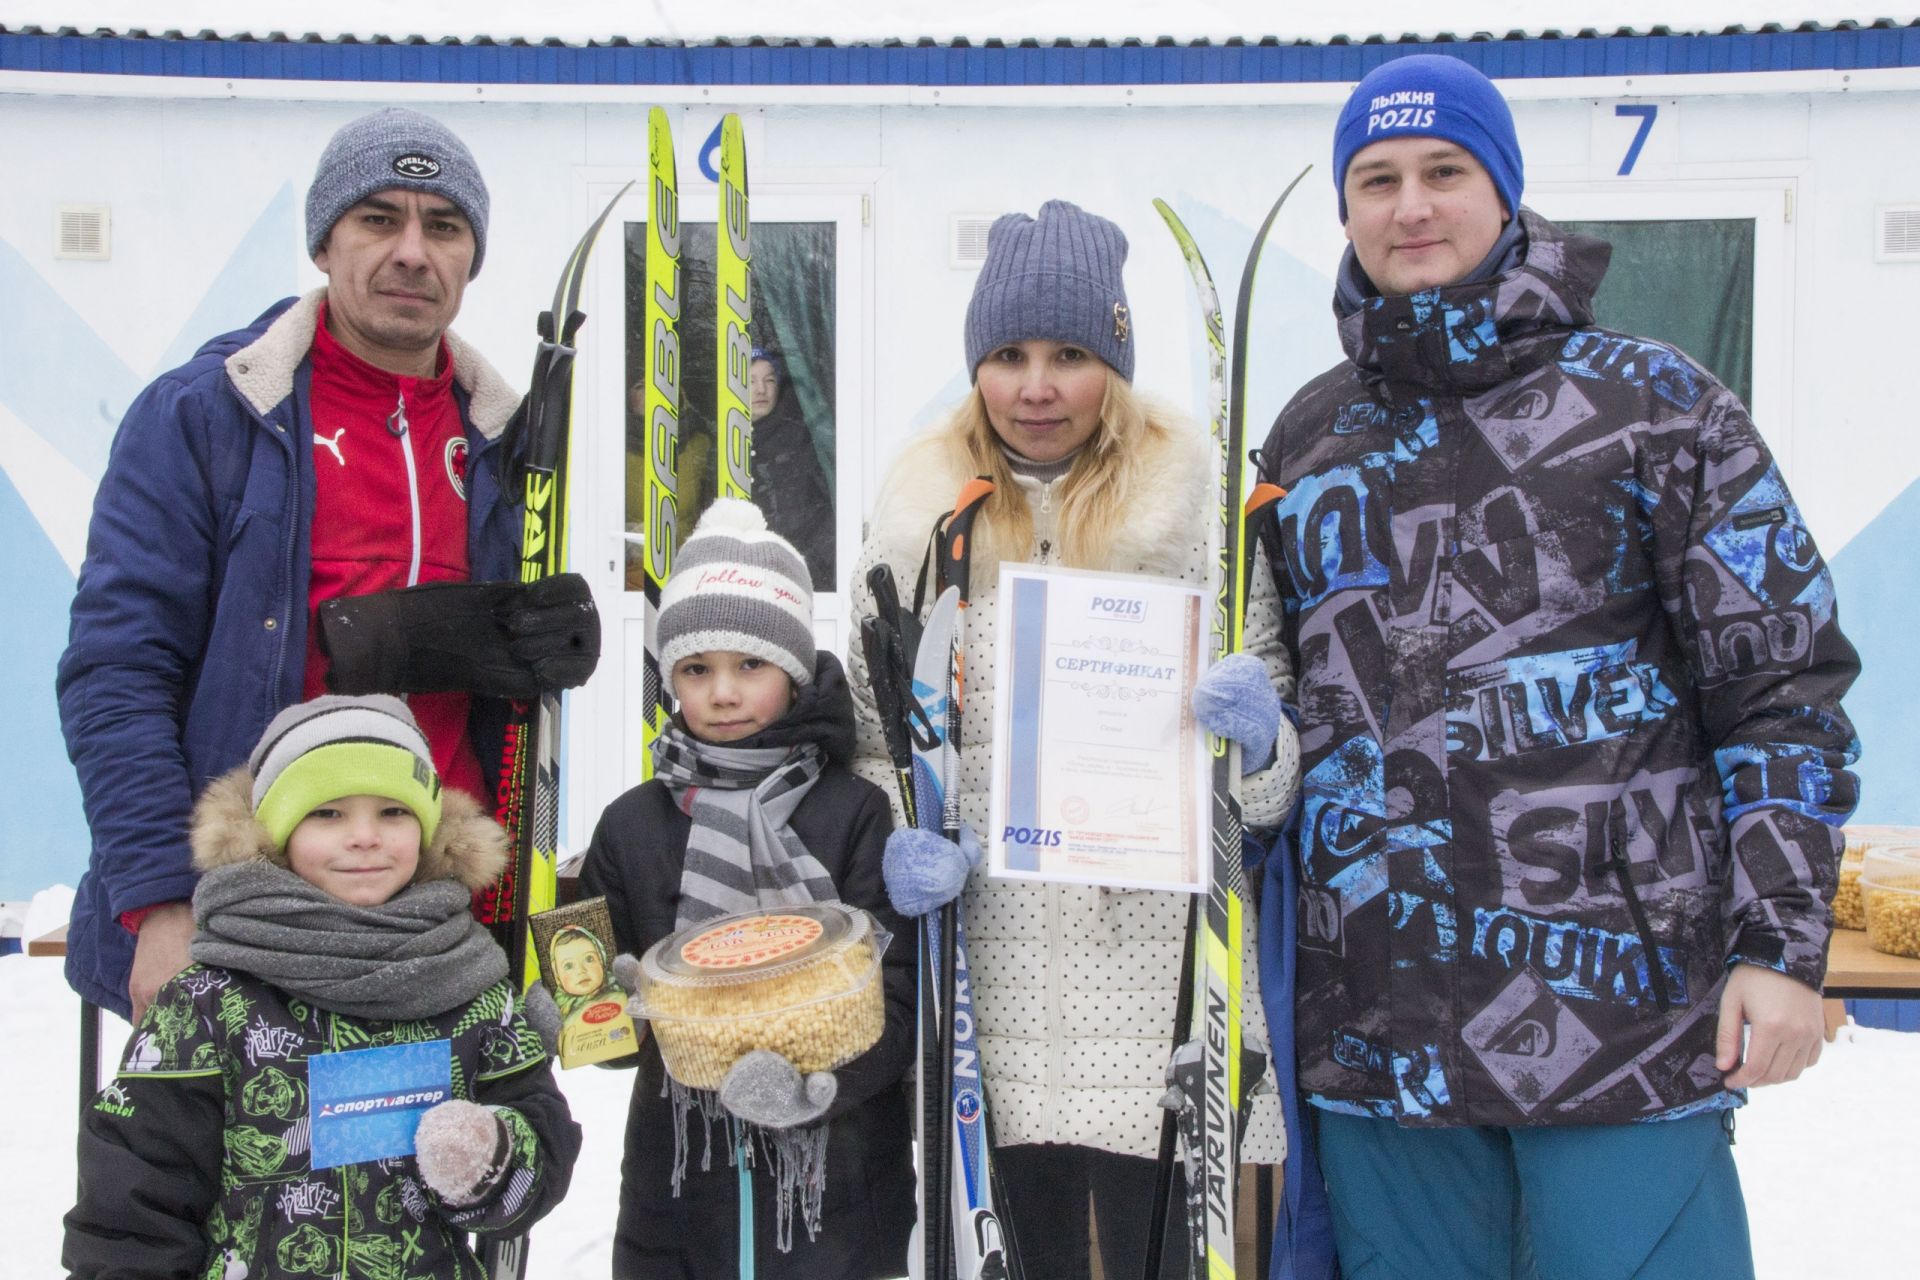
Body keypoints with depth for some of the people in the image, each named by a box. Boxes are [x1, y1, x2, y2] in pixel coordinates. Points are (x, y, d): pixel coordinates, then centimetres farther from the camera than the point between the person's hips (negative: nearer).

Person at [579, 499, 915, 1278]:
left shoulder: (854, 814, -5)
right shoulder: (632, 826, 4)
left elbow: (896, 994, -10)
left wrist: (818, 1081, -26)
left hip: (837, 1183, -2)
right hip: (677, 1186, 3)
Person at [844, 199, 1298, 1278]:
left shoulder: (1198, 498, 2)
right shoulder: (922, 512, 6)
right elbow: (871, 725, 13)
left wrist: (1257, 741, -17)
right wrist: (896, 841, -6)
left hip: (1155, 963, -1)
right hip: (989, 963, 2)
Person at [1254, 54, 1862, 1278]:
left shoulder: (1651, 399, -1)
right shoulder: (1309, 436, 11)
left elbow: (1784, 683, -3)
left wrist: (1782, 944, -8)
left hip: (1622, 1003, -4)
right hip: (1373, 1026, 4)